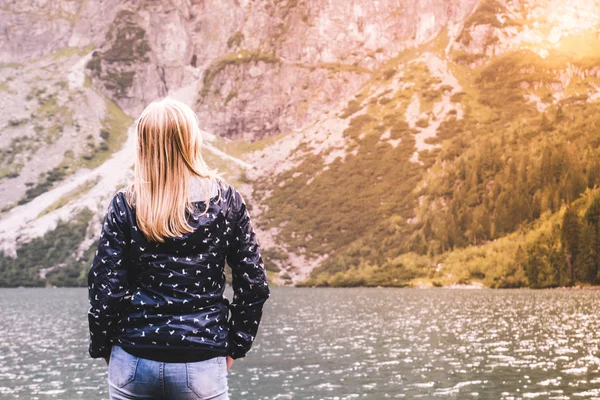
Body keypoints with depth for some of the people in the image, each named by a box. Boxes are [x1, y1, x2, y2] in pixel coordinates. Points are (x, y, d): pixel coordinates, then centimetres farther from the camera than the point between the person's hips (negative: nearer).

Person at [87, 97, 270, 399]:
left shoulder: (125, 205, -6)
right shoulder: (225, 199, -4)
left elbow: (104, 289, -6)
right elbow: (253, 284, -2)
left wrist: (103, 348, 9)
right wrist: (235, 347, 9)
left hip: (134, 362, 1)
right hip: (202, 365, 0)